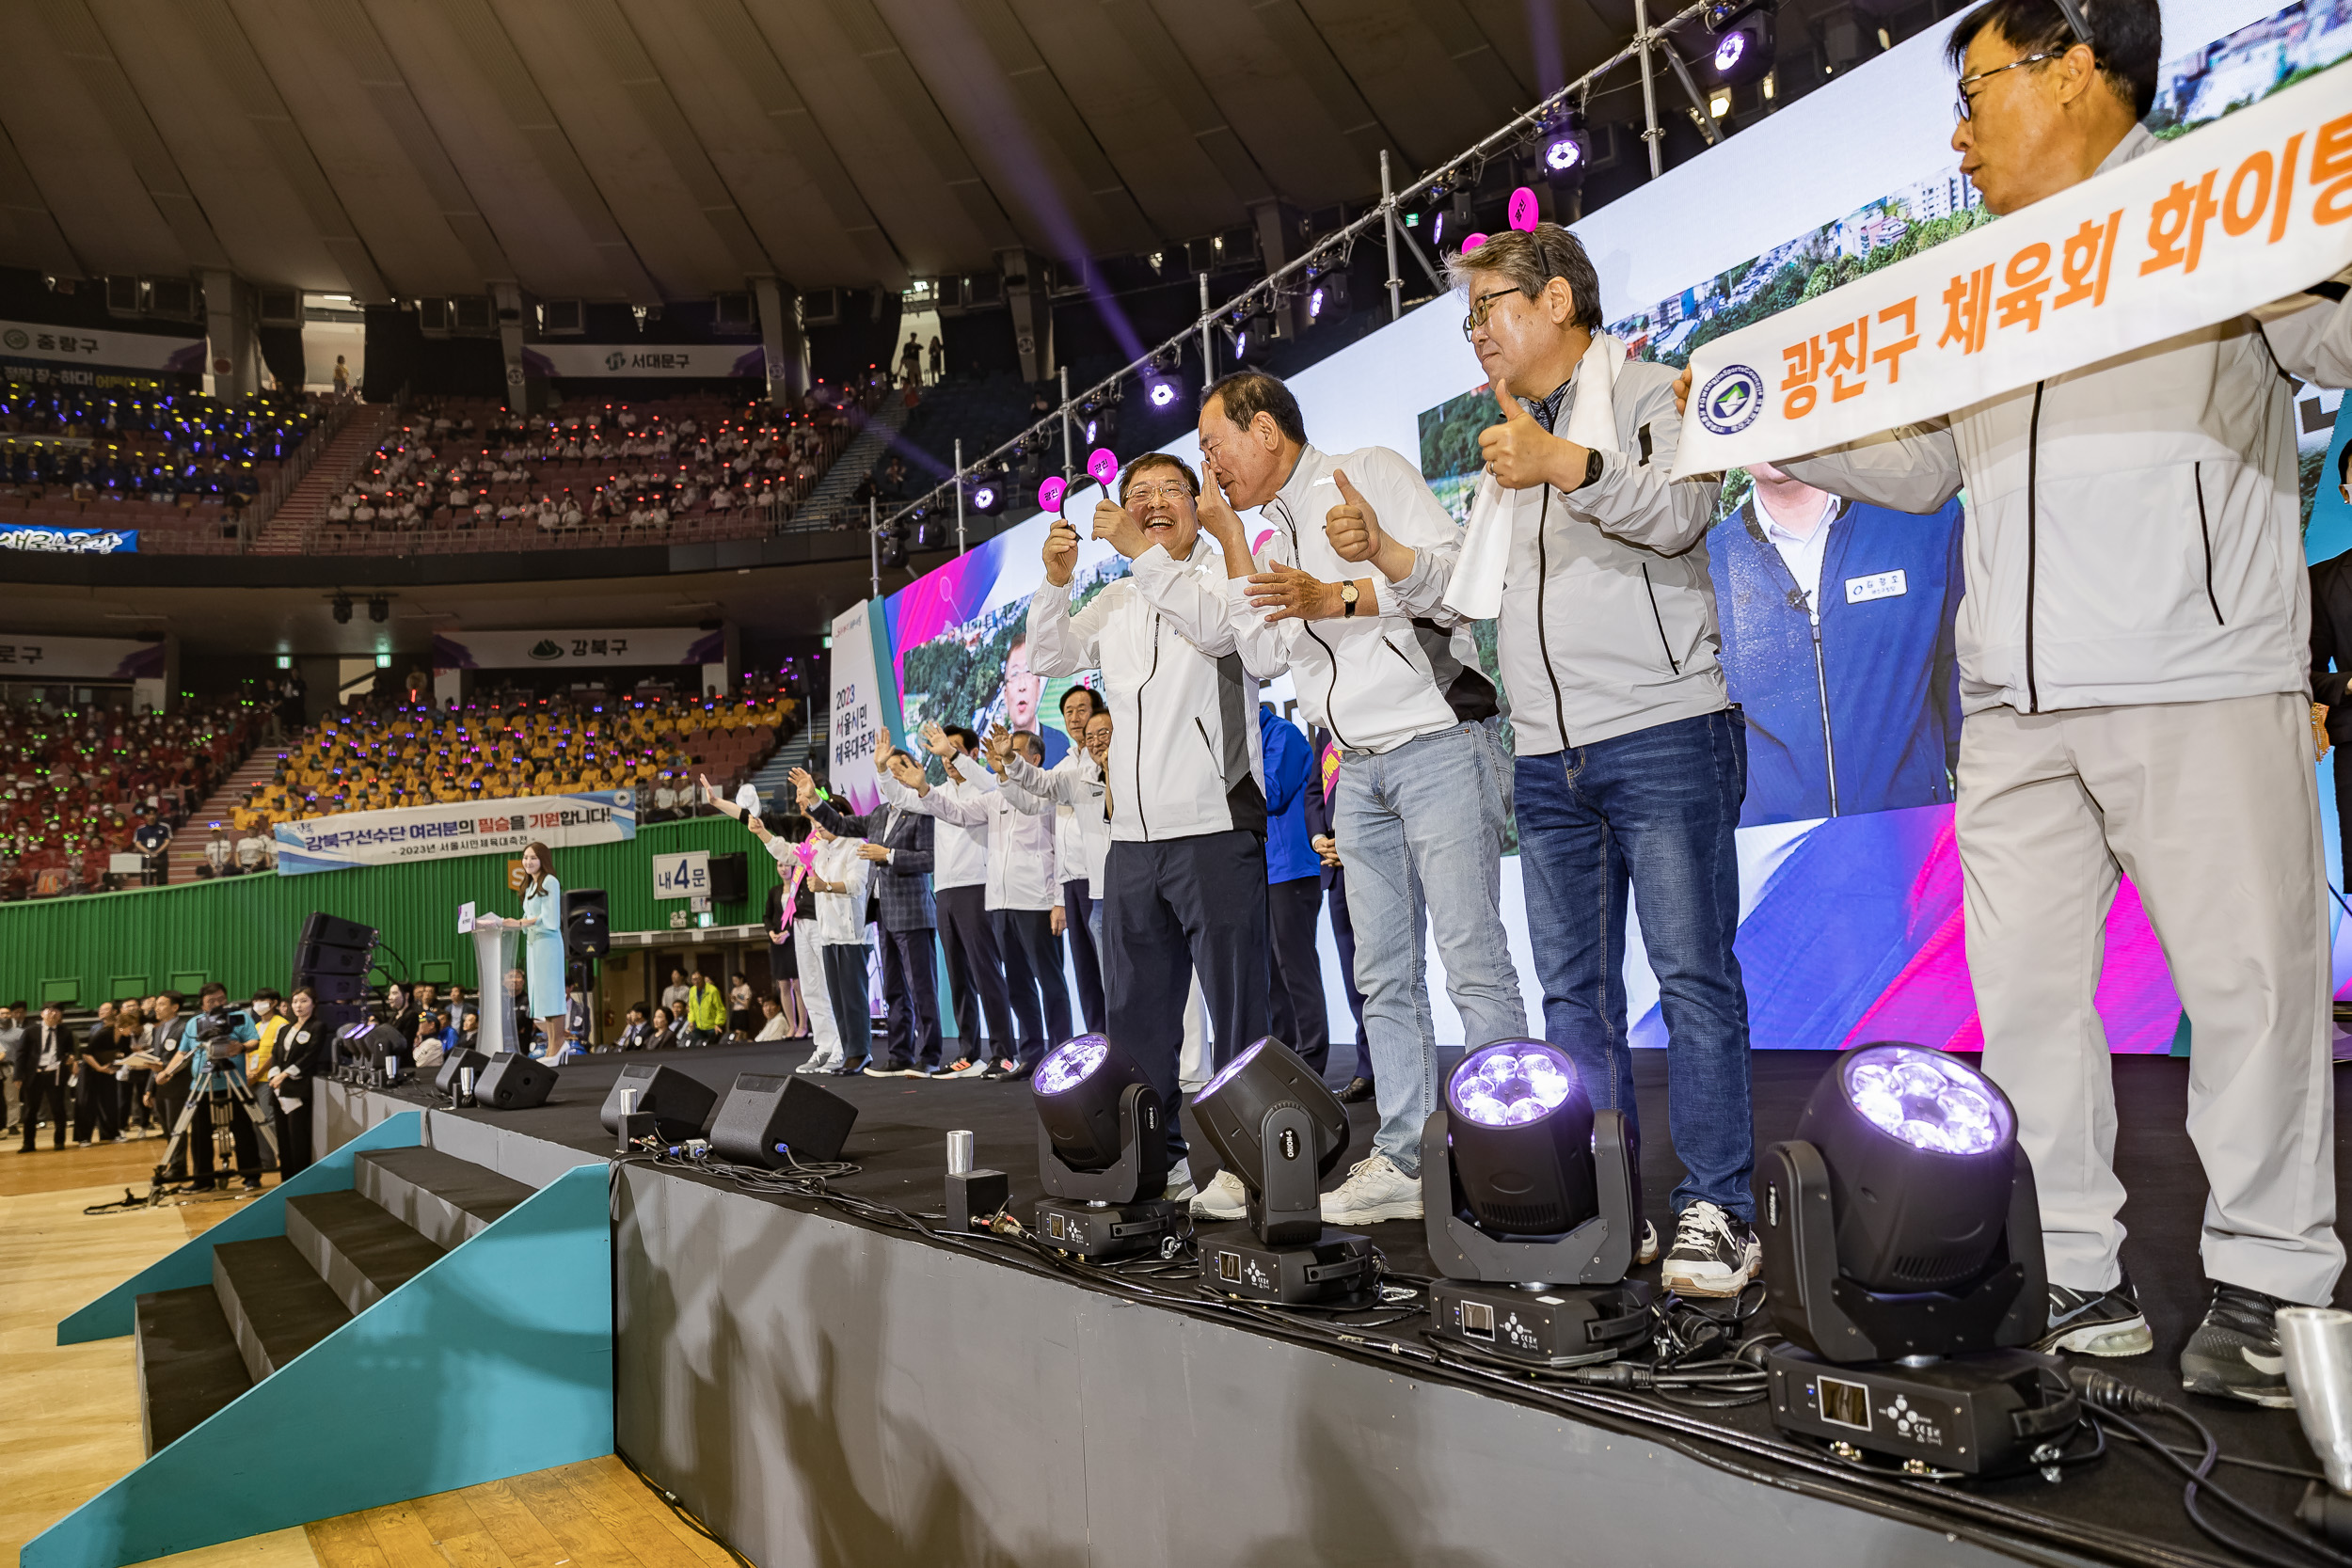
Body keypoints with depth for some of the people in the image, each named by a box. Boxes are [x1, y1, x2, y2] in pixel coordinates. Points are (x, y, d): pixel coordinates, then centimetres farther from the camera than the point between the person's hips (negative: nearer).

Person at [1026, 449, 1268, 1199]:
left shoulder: (1226, 571, 3)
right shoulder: (1117, 601, 21)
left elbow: (1221, 629, -18)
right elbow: (1050, 657, 12)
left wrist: (1141, 551, -23)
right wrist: (1056, 581, -4)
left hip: (1215, 825, -6)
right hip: (1134, 834, 7)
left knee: (1236, 1005, -4)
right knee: (1134, 1009, 11)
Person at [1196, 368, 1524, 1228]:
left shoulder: (1371, 472, 0)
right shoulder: (1270, 533, 20)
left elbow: (1455, 571, -11)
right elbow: (1266, 655, 10)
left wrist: (1336, 596, -17)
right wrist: (1229, 541, 8)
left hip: (1438, 744, -7)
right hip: (1362, 770, 8)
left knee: (1474, 962, -9)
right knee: (1384, 975, 6)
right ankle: (1403, 1159, 11)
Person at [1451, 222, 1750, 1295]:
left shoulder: (1646, 393, 2)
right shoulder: (1508, 442, 24)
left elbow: (1682, 511, -17)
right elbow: (1474, 587, 27)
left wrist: (1573, 468, -31)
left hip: (1662, 733, -7)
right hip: (1547, 754, 7)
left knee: (1693, 974, -6)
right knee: (1574, 991, 7)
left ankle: (1716, 1211, 1)